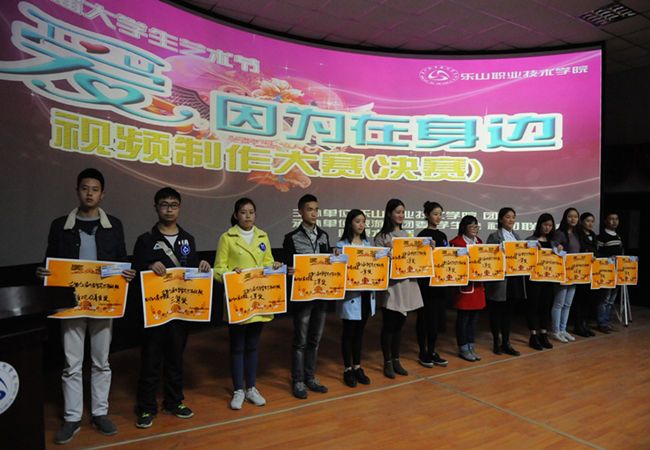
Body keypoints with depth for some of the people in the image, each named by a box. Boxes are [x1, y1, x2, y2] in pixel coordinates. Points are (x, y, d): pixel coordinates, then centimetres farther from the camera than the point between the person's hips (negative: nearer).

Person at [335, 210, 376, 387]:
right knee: (348, 333, 6)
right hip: (350, 294, -5)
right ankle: (347, 369, 19)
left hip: (366, 293, 5)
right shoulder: (341, 245, -8)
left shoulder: (367, 244, 11)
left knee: (359, 332, 15)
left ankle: (357, 367, 27)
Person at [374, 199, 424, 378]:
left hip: (406, 284, 6)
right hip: (390, 284, -6)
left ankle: (396, 360, 26)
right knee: (388, 325, 3)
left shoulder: (406, 235, 13)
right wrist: (387, 249, -25)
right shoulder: (381, 236, -6)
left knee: (399, 324, 13)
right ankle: (387, 362, 16)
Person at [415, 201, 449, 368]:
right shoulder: (423, 235, -8)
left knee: (437, 316, 10)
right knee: (425, 317, 1)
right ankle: (422, 353, 14)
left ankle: (432, 351, 21)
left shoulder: (442, 235, 13)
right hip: (425, 281, -7)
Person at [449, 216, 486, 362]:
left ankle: (471, 346, 23)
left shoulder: (479, 241, 14)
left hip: (478, 283, 7)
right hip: (464, 284, -7)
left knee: (474, 317, 13)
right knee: (463, 317, 1)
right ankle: (463, 348, 12)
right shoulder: (456, 242, -10)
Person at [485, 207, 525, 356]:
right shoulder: (494, 236, -6)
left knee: (509, 311, 11)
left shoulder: (516, 236, 14)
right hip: (500, 279, -6)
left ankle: (506, 343, 21)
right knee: (496, 312, 4)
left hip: (515, 279, 6)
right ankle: (496, 342, 18)